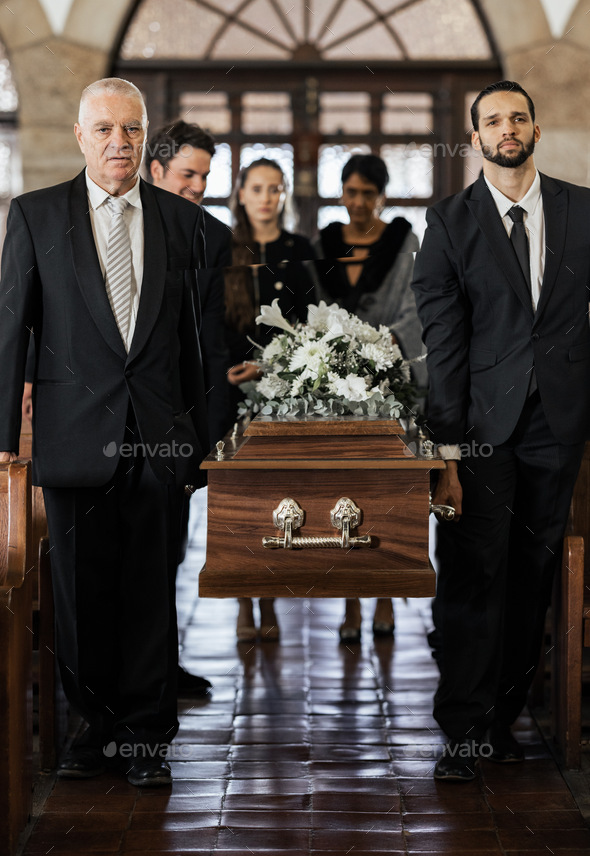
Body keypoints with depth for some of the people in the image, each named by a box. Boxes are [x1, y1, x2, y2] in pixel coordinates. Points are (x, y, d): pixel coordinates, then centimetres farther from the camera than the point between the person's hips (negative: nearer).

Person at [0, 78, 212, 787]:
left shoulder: (181, 219, 8)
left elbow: (190, 336, 10)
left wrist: (196, 436, 9)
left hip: (158, 436, 1)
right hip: (75, 432, -1)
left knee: (151, 591, 5)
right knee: (81, 592, 6)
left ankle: (146, 736, 16)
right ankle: (96, 727, 22)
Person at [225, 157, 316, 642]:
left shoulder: (300, 252, 6)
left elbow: (309, 324, 2)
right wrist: (223, 371, -8)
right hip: (235, 389, 0)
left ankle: (268, 604, 8)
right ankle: (245, 605, 5)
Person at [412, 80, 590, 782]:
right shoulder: (450, 223, 1)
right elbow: (442, 343, -3)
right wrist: (447, 450, -8)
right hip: (484, 421, -2)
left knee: (534, 570, 6)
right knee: (475, 572, -5)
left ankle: (505, 713, 17)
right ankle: (464, 729, 1)